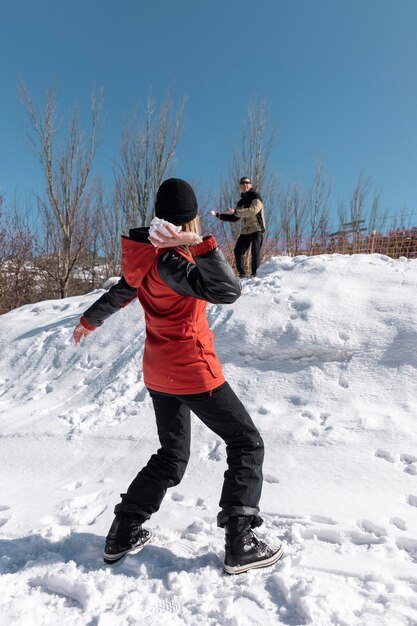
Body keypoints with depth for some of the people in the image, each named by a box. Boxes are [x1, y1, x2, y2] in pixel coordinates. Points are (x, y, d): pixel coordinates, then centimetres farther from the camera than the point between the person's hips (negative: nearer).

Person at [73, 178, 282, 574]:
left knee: (172, 457, 22)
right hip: (193, 371, -8)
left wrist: (89, 321, 34)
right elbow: (228, 291, -31)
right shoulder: (169, 262, -21)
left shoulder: (149, 256, 3)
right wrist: (201, 244, -35)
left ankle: (123, 534, 28)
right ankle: (240, 544, 10)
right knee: (247, 443, 8)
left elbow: (119, 292, 18)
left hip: (158, 372, 8)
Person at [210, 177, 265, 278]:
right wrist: (218, 215, 12)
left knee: (255, 251, -16)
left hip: (257, 229, -6)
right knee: (238, 251, -4)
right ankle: (241, 273, 6)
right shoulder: (241, 202, 18)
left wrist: (235, 211, -25)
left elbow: (253, 210, -21)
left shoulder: (256, 197, -2)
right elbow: (234, 218, 19)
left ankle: (254, 272, -8)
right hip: (245, 231, 6)